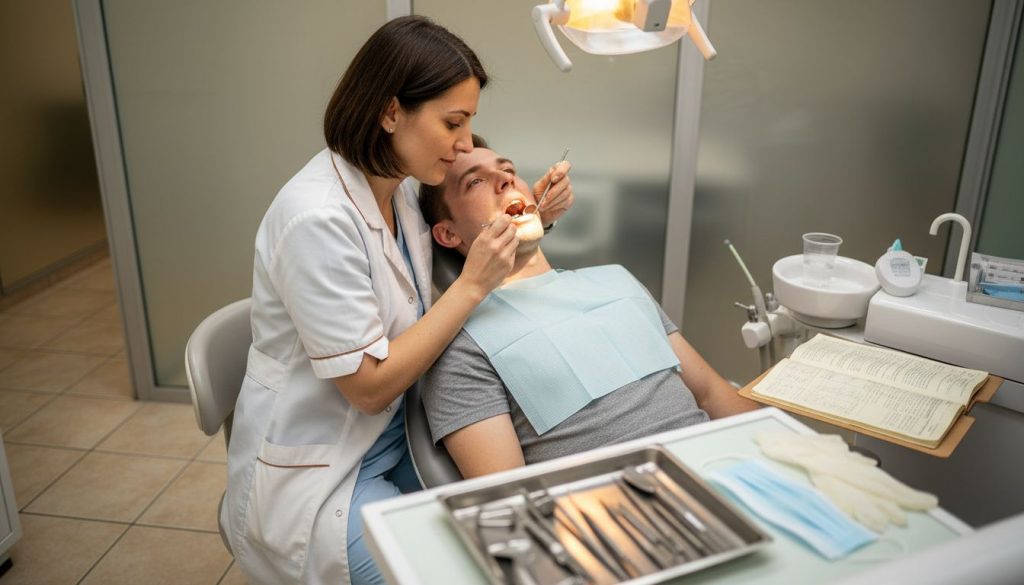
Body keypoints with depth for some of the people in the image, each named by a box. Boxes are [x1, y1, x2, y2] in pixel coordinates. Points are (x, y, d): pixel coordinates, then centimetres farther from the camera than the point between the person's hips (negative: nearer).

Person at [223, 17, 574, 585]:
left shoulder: (402, 190, -1)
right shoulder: (317, 218, -26)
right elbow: (369, 385, -23)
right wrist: (472, 284, -25)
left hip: (393, 440, 7)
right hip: (315, 475, -7)